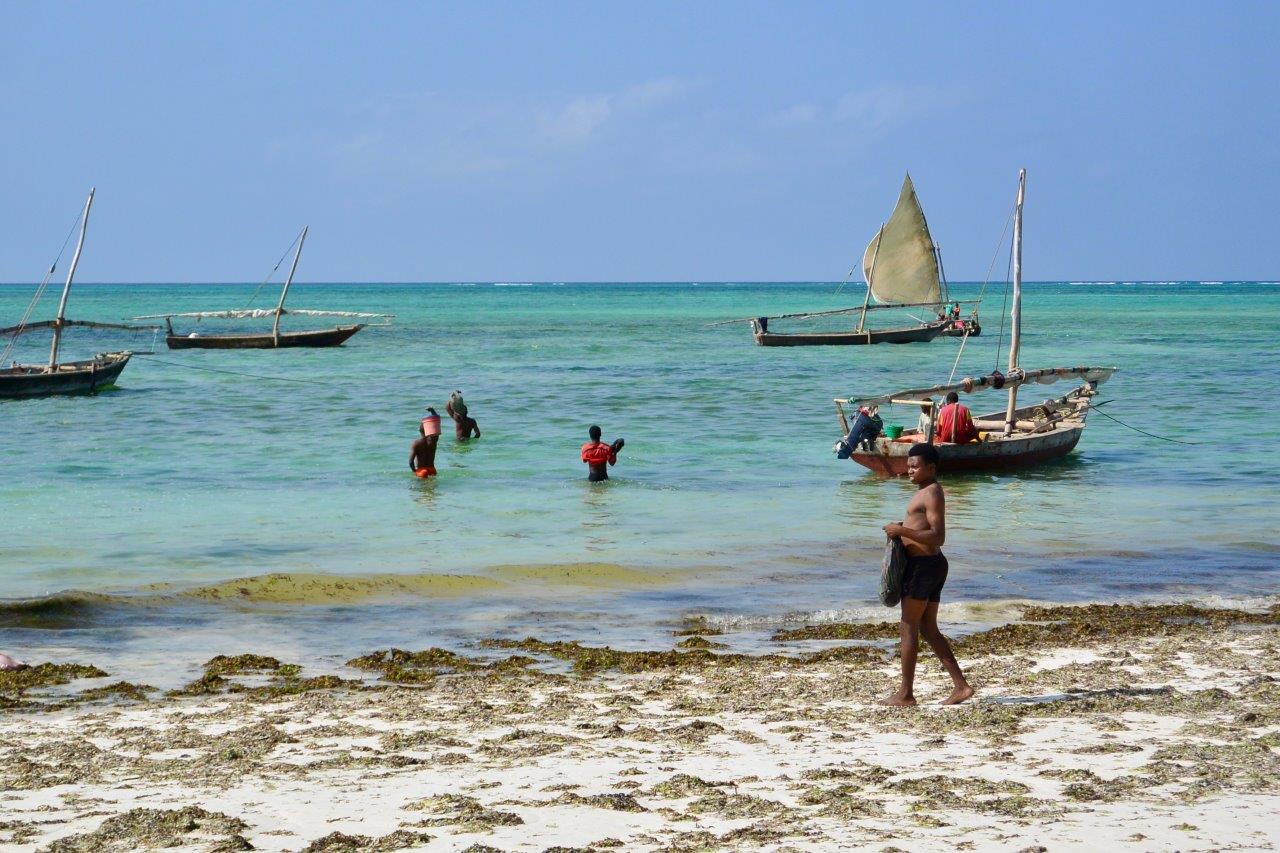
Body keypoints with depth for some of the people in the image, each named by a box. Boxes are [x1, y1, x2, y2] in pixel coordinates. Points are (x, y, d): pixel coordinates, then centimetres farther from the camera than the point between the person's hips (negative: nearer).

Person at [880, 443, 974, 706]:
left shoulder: (932, 494, -15)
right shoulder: (926, 492, 17)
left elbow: (938, 536, -24)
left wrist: (902, 530, -25)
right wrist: (902, 530, 11)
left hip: (923, 565, -11)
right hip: (932, 565, 11)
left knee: (908, 628, -4)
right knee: (929, 629, 13)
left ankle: (906, 694, -1)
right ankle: (960, 685, 11)